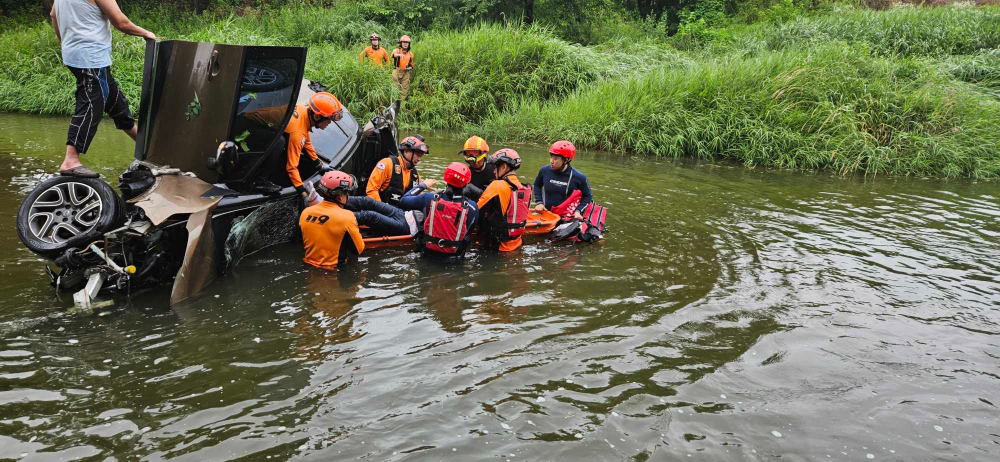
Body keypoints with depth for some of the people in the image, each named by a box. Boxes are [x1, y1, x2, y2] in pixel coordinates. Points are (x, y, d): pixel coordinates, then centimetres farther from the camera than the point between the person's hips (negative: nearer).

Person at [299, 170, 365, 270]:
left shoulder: (305, 212, -5)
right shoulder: (346, 217, -21)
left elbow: (305, 243, 10)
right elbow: (358, 250, -10)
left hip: (309, 267, 6)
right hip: (334, 270, -6)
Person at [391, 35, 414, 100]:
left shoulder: (410, 54, 12)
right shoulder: (397, 50, -1)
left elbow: (411, 65, 23)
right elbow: (394, 54, -27)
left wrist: (409, 68, -1)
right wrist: (399, 55, -50)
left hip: (406, 73, 3)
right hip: (397, 72, -3)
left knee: (404, 90, 3)